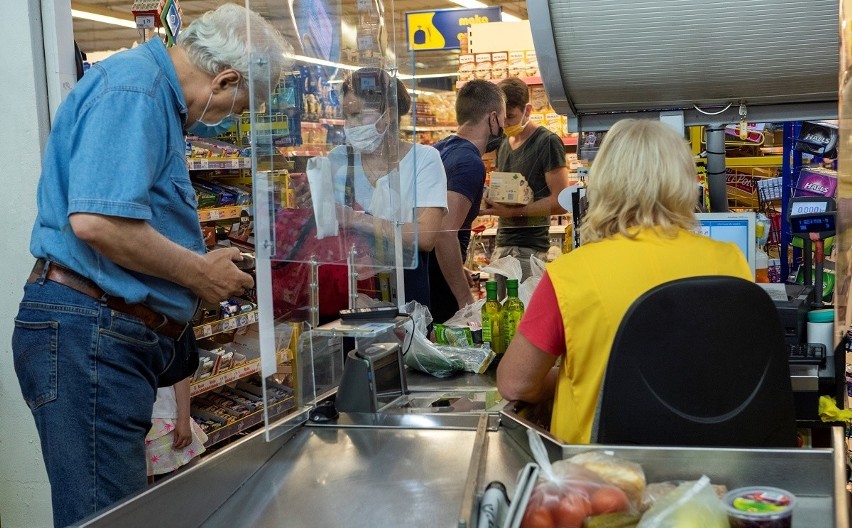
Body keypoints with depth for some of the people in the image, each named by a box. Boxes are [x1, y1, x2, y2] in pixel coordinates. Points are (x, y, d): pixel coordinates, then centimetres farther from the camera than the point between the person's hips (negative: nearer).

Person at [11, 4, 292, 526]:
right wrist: (199, 272, -13)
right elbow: (95, 221, -26)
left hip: (122, 336, 11)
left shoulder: (156, 93, 19)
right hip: (89, 331, -11)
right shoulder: (132, 85, -14)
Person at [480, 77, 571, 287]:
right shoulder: (504, 144, 17)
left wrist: (514, 211, -19)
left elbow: (560, 201, -12)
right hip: (501, 244, 7)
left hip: (529, 248, -7)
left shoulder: (547, 142, -7)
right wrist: (489, 200, 3)